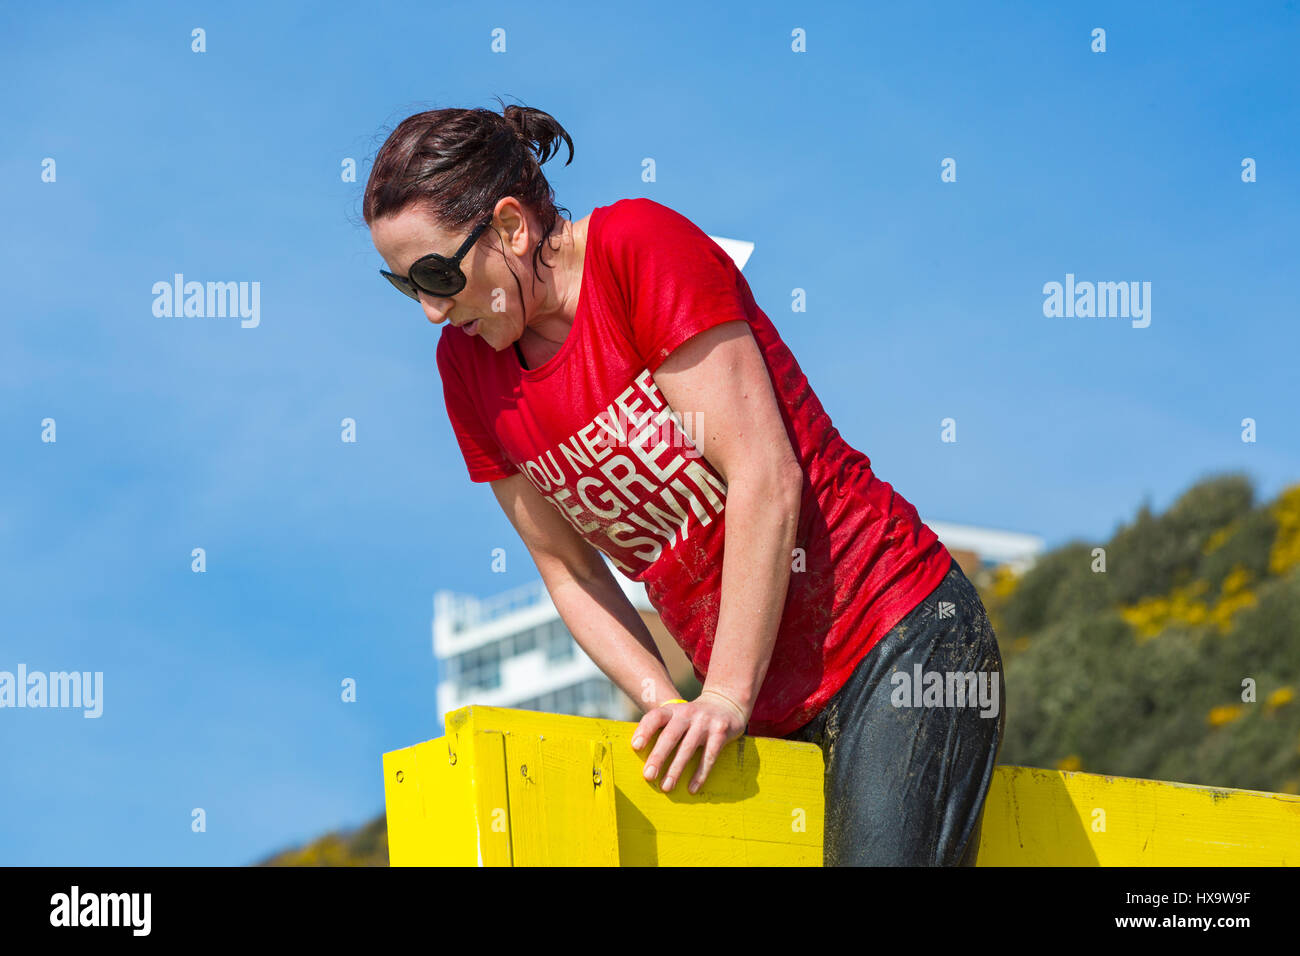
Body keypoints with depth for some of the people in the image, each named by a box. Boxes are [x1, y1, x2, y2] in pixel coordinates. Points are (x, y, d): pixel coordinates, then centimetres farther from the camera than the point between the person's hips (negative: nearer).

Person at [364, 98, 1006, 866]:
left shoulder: (643, 245, -13)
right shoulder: (467, 366, 6)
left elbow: (766, 477, -16)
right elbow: (566, 568, 11)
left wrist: (725, 696, -15)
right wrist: (666, 706, -4)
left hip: (896, 638, -6)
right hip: (769, 709, 6)